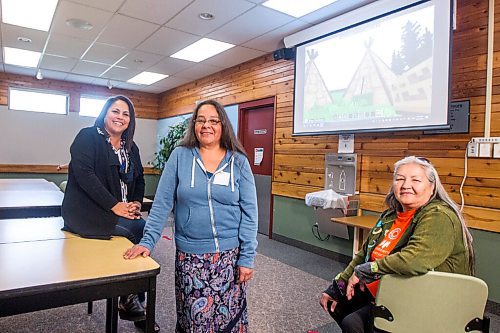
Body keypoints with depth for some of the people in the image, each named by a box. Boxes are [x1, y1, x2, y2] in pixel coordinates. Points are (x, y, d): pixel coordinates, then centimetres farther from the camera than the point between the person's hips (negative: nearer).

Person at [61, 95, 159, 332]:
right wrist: (114, 205, -23)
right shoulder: (88, 137, -5)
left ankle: (135, 302, -4)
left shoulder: (131, 148, 14)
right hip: (85, 211, -6)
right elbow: (84, 174, -18)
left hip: (122, 210, 6)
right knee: (138, 229, -20)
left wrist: (136, 203, -5)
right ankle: (129, 300, -1)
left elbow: (139, 180, 16)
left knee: (144, 230, -18)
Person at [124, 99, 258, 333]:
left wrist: (247, 257, -6)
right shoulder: (180, 156, -2)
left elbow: (249, 212, -3)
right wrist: (147, 241, -7)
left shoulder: (239, 161, -1)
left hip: (229, 254, 1)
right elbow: (162, 203, -1)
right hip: (189, 255, 0)